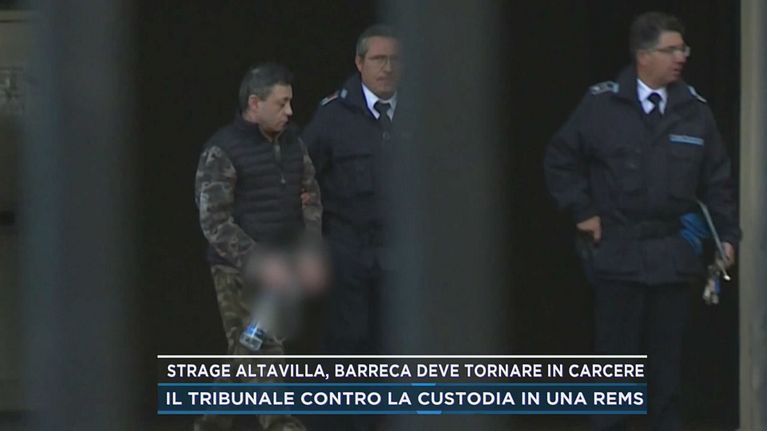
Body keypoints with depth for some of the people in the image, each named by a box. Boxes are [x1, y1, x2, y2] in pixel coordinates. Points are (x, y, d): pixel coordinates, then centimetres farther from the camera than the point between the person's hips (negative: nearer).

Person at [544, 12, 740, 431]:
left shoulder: (694, 109, 4)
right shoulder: (601, 105, -4)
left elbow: (717, 179, 8)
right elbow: (560, 159, 4)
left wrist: (727, 235, 2)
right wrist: (582, 211, -1)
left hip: (673, 255, 3)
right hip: (617, 255, -3)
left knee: (667, 355, 7)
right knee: (616, 354, 1)